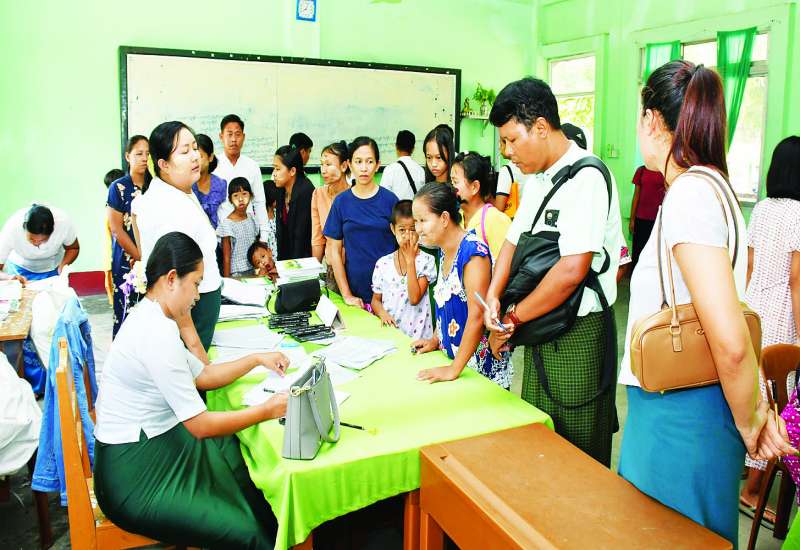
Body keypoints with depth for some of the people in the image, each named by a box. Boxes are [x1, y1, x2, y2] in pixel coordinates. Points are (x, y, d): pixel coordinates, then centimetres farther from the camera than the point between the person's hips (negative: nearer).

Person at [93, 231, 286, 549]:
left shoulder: (151, 317, 5)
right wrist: (267, 410, -13)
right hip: (135, 474, -10)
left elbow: (202, 375, 17)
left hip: (156, 441, 10)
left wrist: (257, 359, 14)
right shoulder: (157, 333, -26)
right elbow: (201, 425, -23)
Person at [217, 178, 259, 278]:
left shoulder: (252, 218, 3)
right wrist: (227, 279, -10)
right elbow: (226, 258, -9)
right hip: (236, 273, -5)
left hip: (254, 270, 5)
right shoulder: (227, 223, -12)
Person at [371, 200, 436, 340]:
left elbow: (414, 298, -12)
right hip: (388, 332, 2)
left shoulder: (426, 260, -2)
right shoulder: (383, 263, 7)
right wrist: (382, 313, -8)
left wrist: (410, 259, -9)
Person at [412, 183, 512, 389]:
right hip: (452, 352, 8)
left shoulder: (472, 251, -23)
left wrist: (454, 370, -23)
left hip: (480, 362, -8)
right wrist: (436, 339, 11)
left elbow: (477, 315, -26)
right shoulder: (444, 250, 5)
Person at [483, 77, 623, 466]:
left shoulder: (586, 178, -19)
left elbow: (572, 270, -27)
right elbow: (513, 240, 14)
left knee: (579, 452, 8)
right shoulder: (538, 180, 10)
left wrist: (514, 317, -16)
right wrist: (493, 297, -3)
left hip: (578, 334, -9)